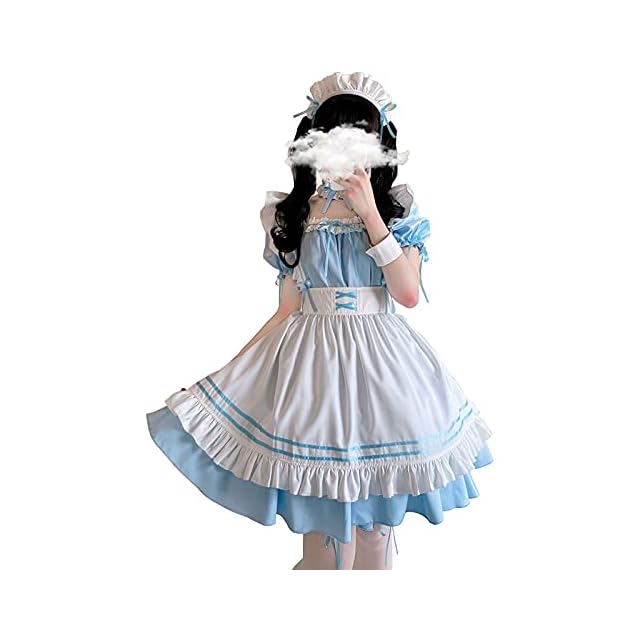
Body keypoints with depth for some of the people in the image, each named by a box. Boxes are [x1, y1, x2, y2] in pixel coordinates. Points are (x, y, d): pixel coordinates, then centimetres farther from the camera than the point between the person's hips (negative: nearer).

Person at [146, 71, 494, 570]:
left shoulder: (397, 208, 3)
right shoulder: (292, 214, 4)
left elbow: (409, 293, -9)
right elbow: (287, 310, 4)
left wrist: (369, 213, -13)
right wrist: (229, 370, -2)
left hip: (379, 360, 0)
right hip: (310, 357, 0)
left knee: (375, 518, 8)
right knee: (320, 518, 4)